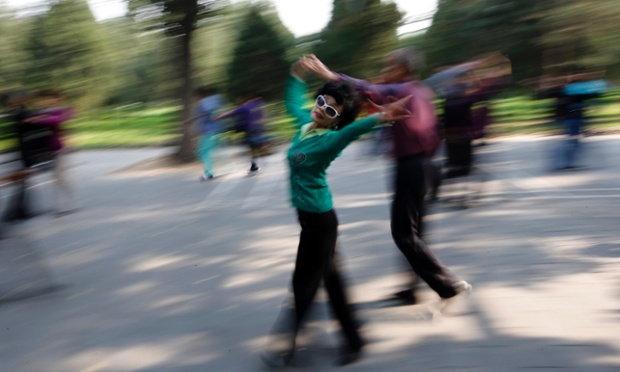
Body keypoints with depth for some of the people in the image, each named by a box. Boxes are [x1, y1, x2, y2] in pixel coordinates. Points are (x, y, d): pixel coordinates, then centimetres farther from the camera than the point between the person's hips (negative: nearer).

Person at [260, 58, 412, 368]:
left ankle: (285, 344, 22)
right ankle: (352, 340, 28)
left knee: (304, 282, 5)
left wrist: (378, 118, -60)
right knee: (329, 277, 16)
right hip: (309, 215, 9)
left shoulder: (331, 139, -20)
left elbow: (352, 130, -42)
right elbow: (293, 103, 26)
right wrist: (296, 77, 31)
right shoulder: (305, 124, 3)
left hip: (319, 219, -9)